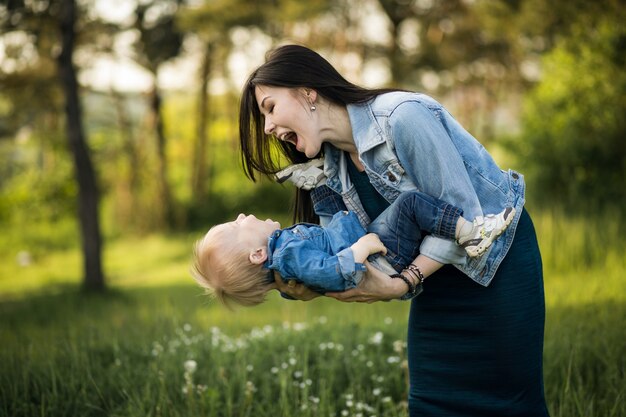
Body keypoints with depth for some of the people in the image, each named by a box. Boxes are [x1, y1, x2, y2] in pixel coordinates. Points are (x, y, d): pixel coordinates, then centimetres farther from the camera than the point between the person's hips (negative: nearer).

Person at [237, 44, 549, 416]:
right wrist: (305, 285, -24)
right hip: (438, 271, 7)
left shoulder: (402, 116, -28)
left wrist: (401, 284, -28)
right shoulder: (331, 167, -2)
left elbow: (461, 213, -27)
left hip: (498, 257, -7)